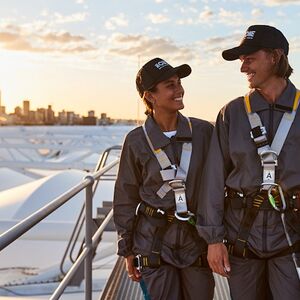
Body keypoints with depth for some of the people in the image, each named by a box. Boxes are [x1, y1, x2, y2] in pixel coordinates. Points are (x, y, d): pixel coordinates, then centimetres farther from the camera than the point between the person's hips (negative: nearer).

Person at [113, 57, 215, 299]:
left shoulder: (203, 132, -2)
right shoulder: (137, 141, -5)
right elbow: (126, 198, 2)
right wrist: (127, 249, 4)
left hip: (196, 240, 2)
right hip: (154, 243, -1)